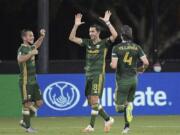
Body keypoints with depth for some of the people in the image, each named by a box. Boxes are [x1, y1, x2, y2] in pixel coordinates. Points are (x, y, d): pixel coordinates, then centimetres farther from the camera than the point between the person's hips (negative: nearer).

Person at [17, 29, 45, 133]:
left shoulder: (31, 47, 12)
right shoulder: (22, 49, -14)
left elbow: (36, 45, 37)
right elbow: (20, 59, -36)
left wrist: (42, 36, 22)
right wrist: (31, 53, -34)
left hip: (33, 81, 9)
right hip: (25, 81, -9)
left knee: (39, 102, 9)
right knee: (27, 103, -5)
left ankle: (25, 121, 19)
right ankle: (27, 126, 3)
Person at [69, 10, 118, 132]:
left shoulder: (104, 43, -3)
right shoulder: (87, 43, 12)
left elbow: (114, 35, -20)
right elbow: (72, 38, 10)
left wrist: (107, 22, -21)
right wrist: (76, 25, 0)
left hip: (98, 75, -7)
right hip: (88, 75, 7)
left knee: (94, 100, -13)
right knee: (91, 102, 7)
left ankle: (91, 126, -11)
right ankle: (108, 119, 20)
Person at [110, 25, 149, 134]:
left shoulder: (117, 48, -10)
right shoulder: (137, 47, -1)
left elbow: (114, 66, -18)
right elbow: (146, 63, -6)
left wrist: (111, 64, 7)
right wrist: (141, 69, 16)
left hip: (123, 80, -4)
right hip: (134, 79, 4)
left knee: (119, 107, 6)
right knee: (129, 102, 19)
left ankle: (127, 106, -23)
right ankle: (127, 126, 9)